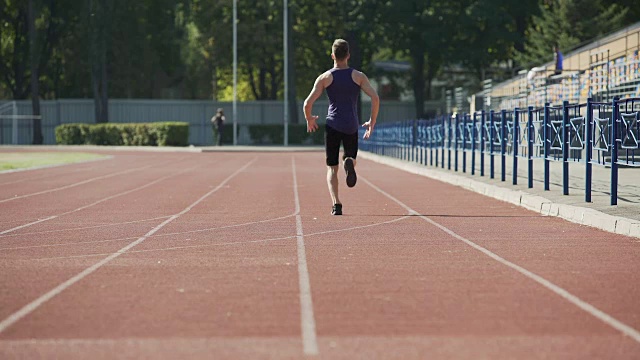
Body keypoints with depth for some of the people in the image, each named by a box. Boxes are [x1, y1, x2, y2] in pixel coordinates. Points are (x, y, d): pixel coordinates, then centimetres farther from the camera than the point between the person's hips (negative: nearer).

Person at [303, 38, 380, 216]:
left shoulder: (324, 78, 1)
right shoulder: (358, 76, 3)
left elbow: (308, 103, -5)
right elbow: (375, 98, -7)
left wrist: (309, 120, 14)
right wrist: (372, 122, 5)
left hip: (332, 126, 0)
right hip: (351, 127, 1)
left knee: (332, 168, 6)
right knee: (351, 158, 20)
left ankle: (336, 203, -14)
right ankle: (349, 163, -20)